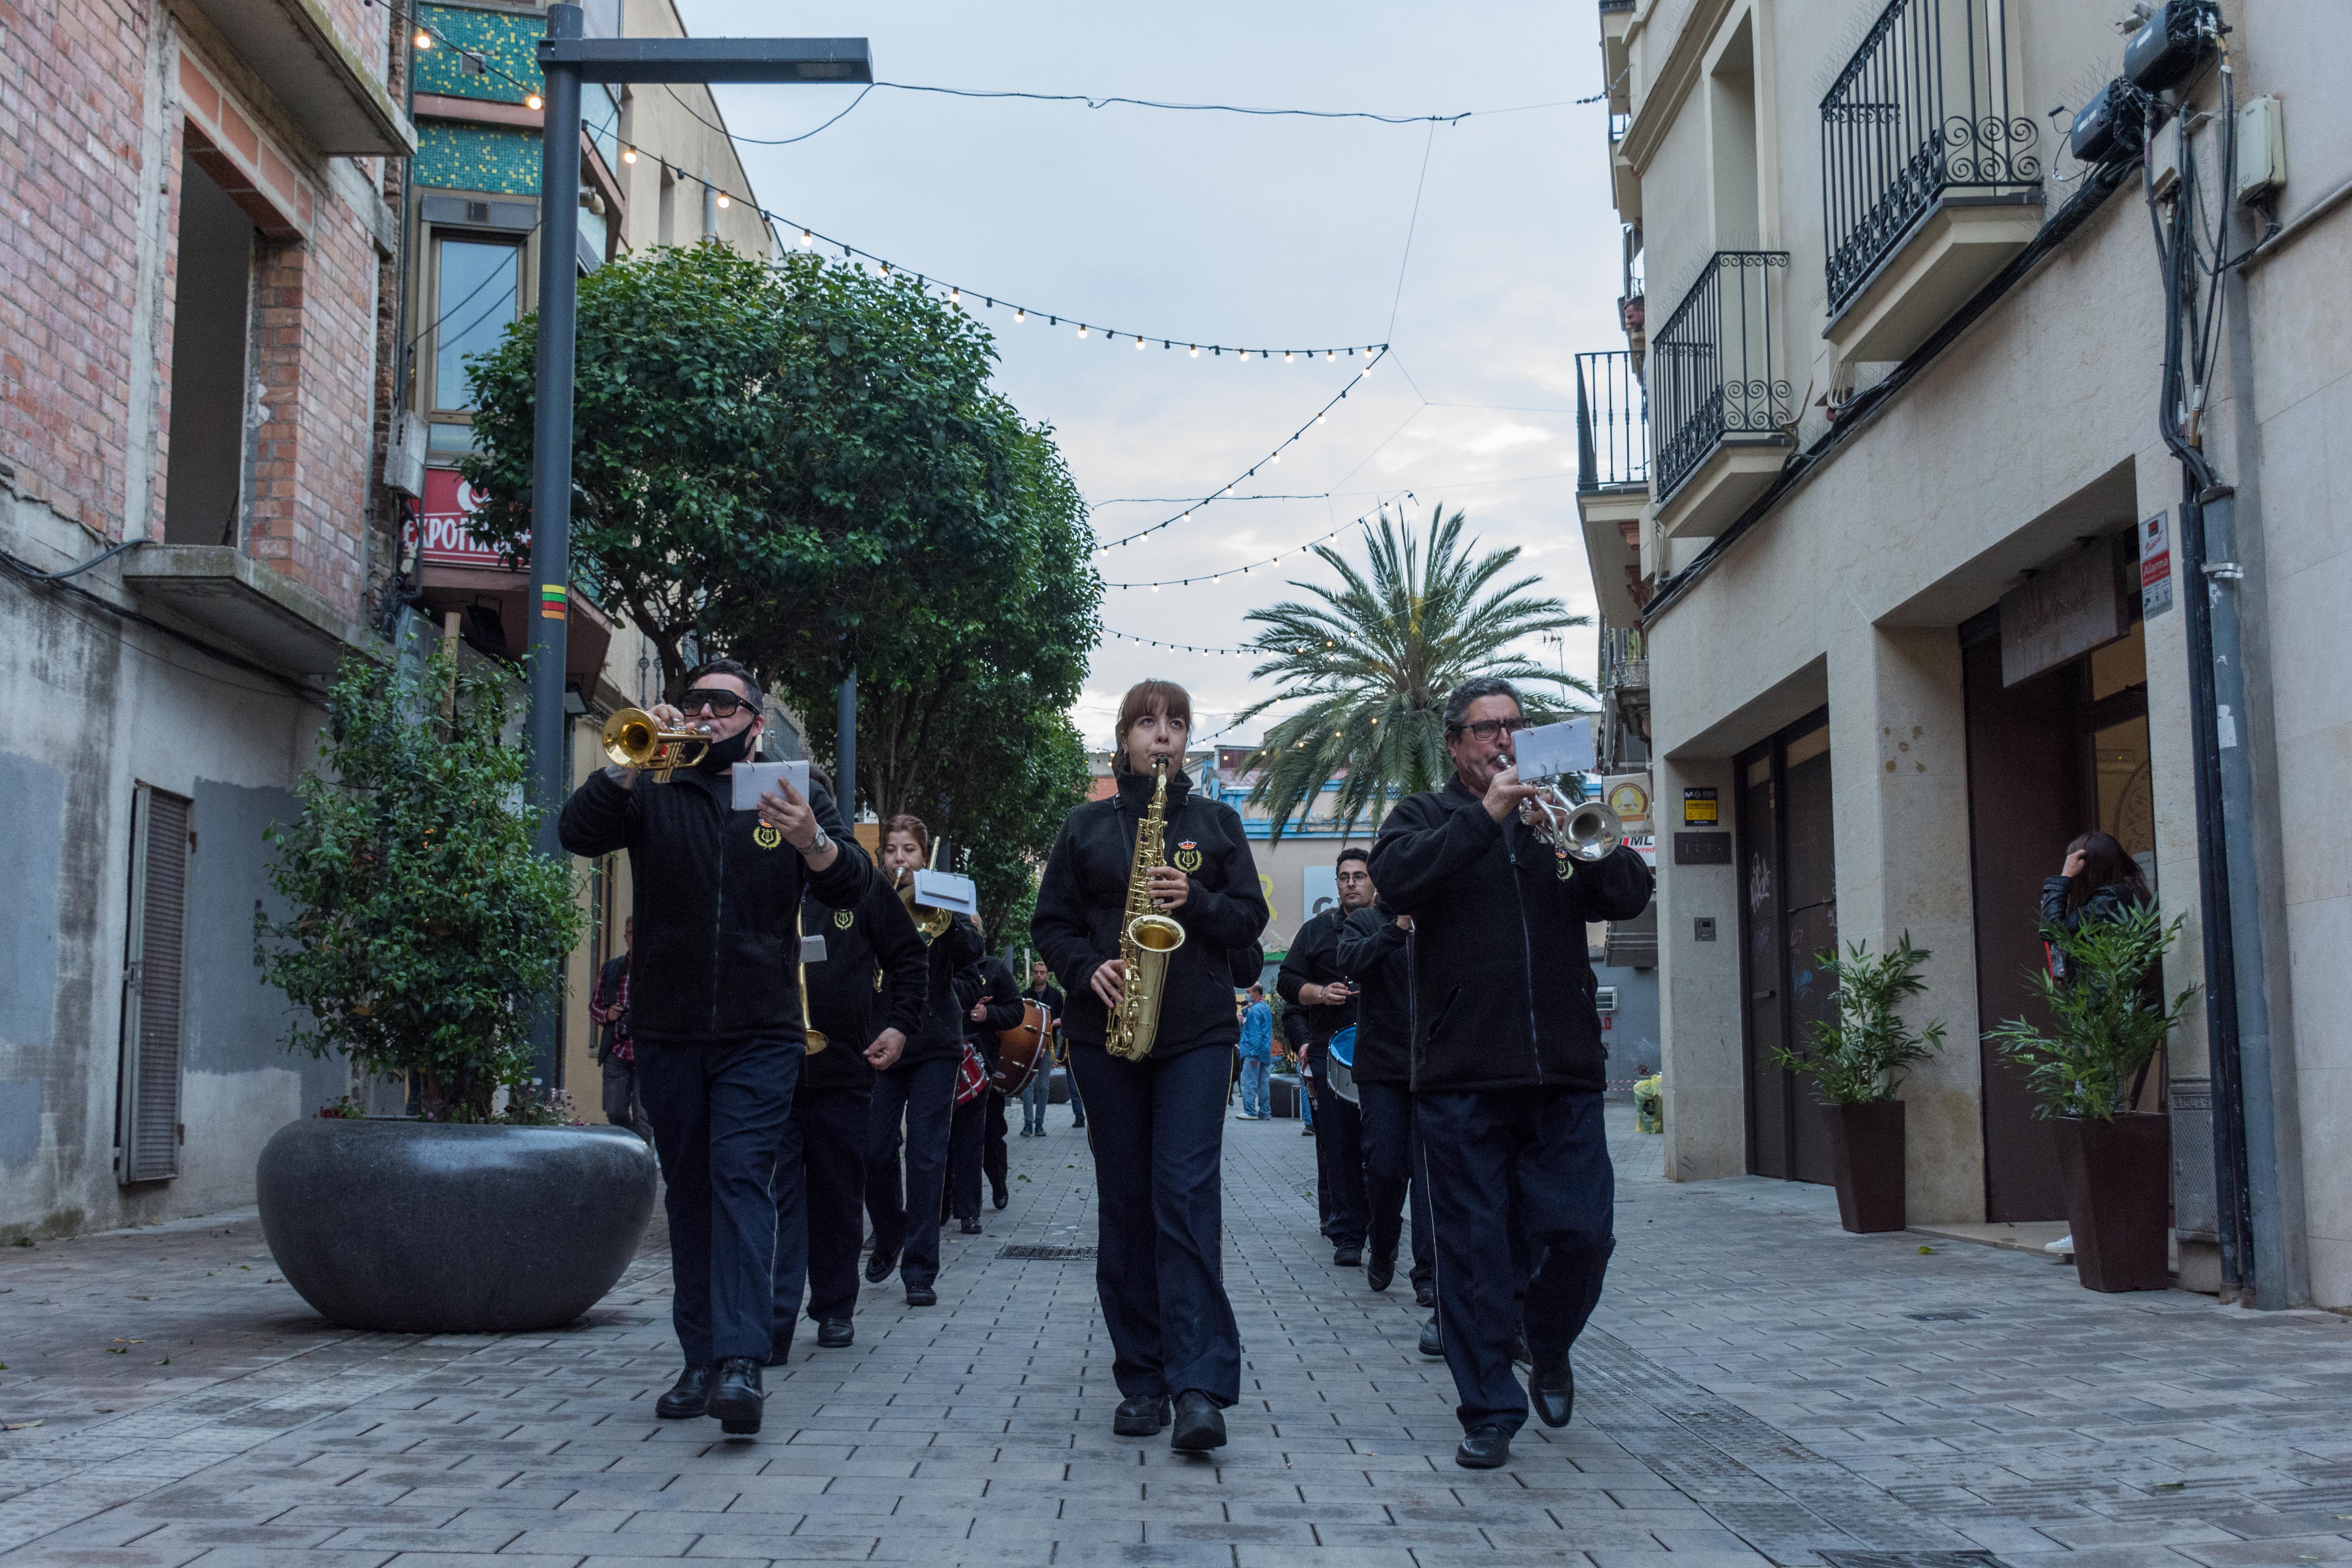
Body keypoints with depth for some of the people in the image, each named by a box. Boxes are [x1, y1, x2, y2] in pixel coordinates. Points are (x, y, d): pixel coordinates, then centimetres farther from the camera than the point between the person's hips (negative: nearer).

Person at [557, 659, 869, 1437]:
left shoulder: (793, 795, 8)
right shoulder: (653, 795, 10)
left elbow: (853, 887, -3)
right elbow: (577, 833, -7)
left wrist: (811, 840, -24)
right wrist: (635, 759, -19)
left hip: (760, 1031, -2)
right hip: (668, 1029, 2)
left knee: (741, 1177, -15)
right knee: (689, 1191, 7)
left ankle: (742, 1362, -23)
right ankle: (702, 1361, 13)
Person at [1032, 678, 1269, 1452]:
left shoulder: (1217, 822, 11)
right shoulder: (1086, 827, 11)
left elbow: (1251, 918, 7)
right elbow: (1051, 922, 9)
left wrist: (1197, 901, -12)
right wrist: (1088, 969, -10)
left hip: (1197, 1031, -2)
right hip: (1107, 1030, 2)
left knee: (1187, 1194, -13)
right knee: (1125, 1203, 4)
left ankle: (1200, 1387, -17)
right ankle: (1142, 1381, 12)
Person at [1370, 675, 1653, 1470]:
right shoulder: (1426, 816, 11)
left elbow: (1629, 896, 4)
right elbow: (1396, 878, -11)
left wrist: (1590, 846, -15)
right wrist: (1483, 817, -15)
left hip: (1564, 1068, 2)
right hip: (1462, 1074, -2)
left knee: (1582, 1233, -1)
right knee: (1473, 1247, 0)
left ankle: (1548, 1349, 28)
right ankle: (1489, 1410, 11)